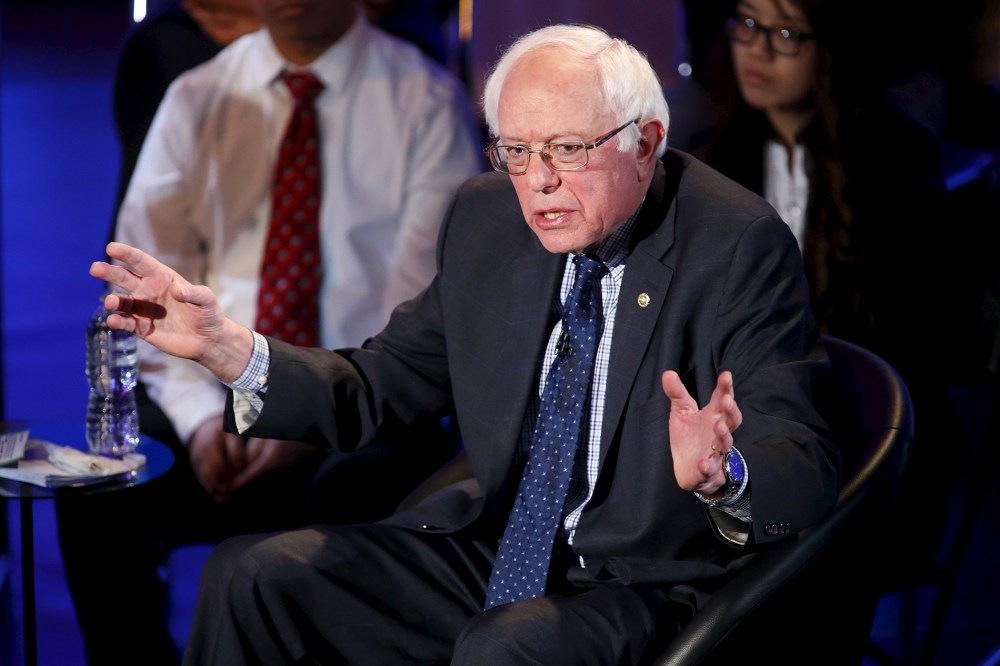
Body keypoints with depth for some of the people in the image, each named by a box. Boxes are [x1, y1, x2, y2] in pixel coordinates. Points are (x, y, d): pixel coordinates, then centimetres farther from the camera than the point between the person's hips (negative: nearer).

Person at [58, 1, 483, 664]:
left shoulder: (428, 103, 2)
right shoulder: (198, 99, 12)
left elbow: (425, 311, -4)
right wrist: (199, 413, -10)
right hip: (219, 392, 3)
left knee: (352, 497, -36)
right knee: (98, 497, -26)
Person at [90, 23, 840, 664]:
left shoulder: (740, 247, -16)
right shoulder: (486, 218, 2)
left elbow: (808, 474, -21)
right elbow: (386, 385, 9)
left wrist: (722, 476, -45)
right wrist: (230, 350, -6)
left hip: (651, 581, -6)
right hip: (496, 546, 6)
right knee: (248, 576, -8)